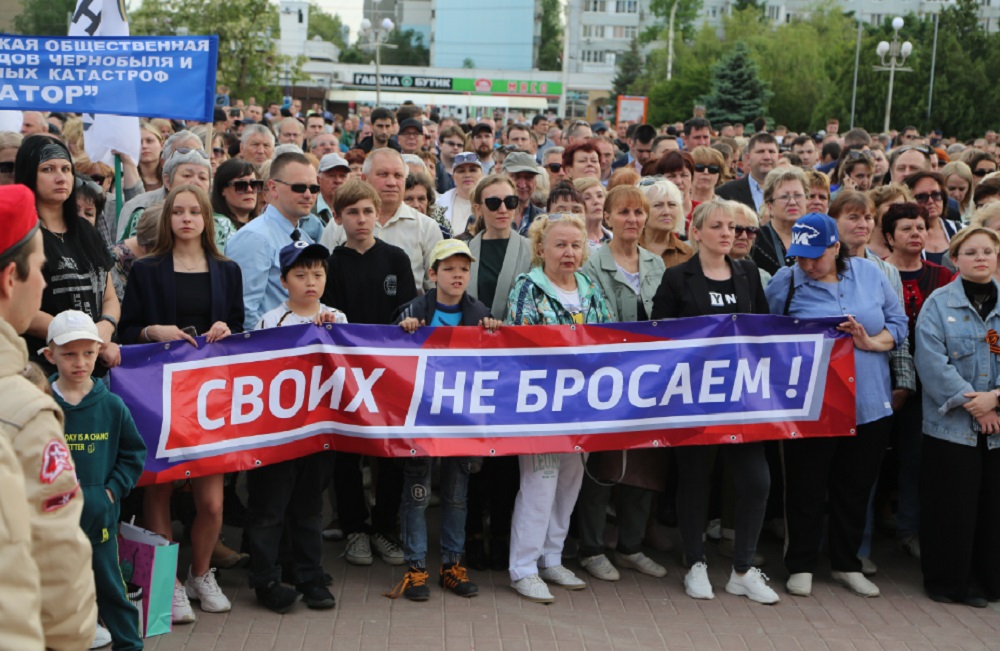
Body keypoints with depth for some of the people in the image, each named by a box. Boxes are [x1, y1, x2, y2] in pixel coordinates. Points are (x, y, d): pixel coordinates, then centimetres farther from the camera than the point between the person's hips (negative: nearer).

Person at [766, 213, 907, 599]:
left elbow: (899, 324, 5)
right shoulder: (785, 283, -3)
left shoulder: (870, 274, 3)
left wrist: (872, 342, -12)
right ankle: (801, 566, 22)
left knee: (855, 489, 14)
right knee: (806, 488, 6)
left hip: (868, 404, 3)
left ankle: (846, 564, 30)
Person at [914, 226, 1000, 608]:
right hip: (951, 425, -3)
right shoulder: (938, 304, -1)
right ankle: (949, 580, 15)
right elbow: (932, 362, -11)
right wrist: (969, 402, -16)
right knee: (953, 507, 2)